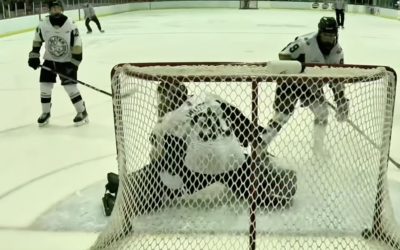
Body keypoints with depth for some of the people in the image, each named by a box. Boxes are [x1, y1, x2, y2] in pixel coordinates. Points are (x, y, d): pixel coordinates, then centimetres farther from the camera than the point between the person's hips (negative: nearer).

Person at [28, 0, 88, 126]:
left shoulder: (71, 25, -17)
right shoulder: (43, 25, -11)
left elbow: (77, 45, -14)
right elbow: (37, 41, 6)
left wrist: (73, 64, -20)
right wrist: (34, 56, 0)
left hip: (67, 61, -3)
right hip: (49, 60, 3)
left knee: (70, 86, -11)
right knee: (45, 86, 0)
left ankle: (82, 112, 4)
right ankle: (45, 113, 19)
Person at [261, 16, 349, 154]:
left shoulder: (337, 51, -8)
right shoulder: (305, 42, -29)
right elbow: (283, 55, -23)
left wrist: (341, 99, -6)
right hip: (290, 79, -6)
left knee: (322, 111, 4)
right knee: (282, 114, -11)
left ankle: (318, 147, 25)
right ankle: (260, 145, -1)